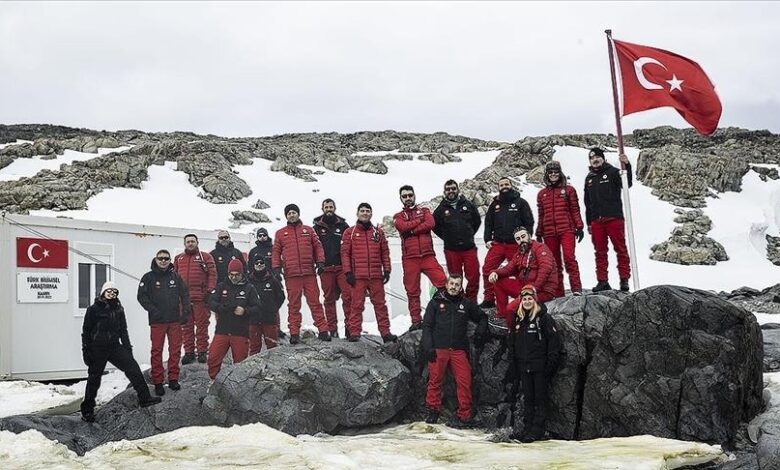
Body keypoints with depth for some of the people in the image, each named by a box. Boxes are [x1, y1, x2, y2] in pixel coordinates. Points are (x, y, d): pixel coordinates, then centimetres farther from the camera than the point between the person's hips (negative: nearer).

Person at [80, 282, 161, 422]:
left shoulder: (118, 309, 10)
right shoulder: (94, 309, -4)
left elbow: (123, 331, 17)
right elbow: (86, 331, -2)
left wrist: (128, 348, 12)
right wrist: (86, 351, -6)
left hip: (114, 347, 4)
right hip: (97, 349, -4)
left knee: (132, 367, -11)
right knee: (94, 379, 3)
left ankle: (144, 398, -8)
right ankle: (87, 410, 16)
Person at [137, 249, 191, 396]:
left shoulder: (175, 277, 10)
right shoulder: (148, 277, 1)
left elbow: (185, 294, 13)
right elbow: (141, 296, -2)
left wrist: (186, 311, 2)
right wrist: (153, 310, -12)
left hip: (175, 320, 3)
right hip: (157, 321, -3)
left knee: (175, 351, 5)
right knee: (157, 351, 0)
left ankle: (173, 379, 15)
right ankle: (158, 382, 5)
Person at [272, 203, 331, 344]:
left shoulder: (308, 230, 14)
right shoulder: (280, 233, 13)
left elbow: (317, 246, 13)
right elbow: (276, 252, 11)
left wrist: (320, 262, 0)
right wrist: (276, 267, -1)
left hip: (309, 273, 0)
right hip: (291, 275, 0)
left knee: (315, 302, -1)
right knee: (293, 305, 1)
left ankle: (323, 330, 1)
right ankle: (294, 333, 5)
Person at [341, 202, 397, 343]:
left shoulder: (378, 232, 14)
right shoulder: (350, 232, 8)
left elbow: (385, 252, 14)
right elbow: (345, 253, 3)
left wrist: (386, 270, 6)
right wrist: (348, 272, -5)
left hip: (376, 276, 2)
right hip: (358, 276, -2)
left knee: (380, 304, 3)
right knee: (357, 305, -3)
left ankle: (385, 332, 5)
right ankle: (354, 333, 1)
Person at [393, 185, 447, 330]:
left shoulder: (424, 211, 17)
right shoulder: (398, 217, 15)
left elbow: (430, 224, -6)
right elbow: (403, 227, -9)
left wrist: (411, 230, -9)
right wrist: (420, 221, -2)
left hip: (427, 255, 0)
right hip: (409, 258, 0)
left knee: (443, 282, -16)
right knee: (412, 291, 2)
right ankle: (416, 321, 8)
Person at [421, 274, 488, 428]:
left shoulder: (466, 304, 13)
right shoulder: (436, 302, 8)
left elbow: (482, 317, 29)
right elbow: (427, 326, 4)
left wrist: (480, 332, 12)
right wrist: (428, 346, -6)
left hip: (458, 350, 1)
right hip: (438, 350, -1)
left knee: (464, 382, -6)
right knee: (435, 381, 1)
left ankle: (464, 416, 0)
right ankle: (433, 411, 17)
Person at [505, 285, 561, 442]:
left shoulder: (544, 318, -5)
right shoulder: (517, 320, 11)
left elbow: (554, 341, -9)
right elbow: (511, 343, 16)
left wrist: (551, 363, -14)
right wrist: (513, 364, 11)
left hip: (540, 367, -5)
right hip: (524, 367, 5)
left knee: (540, 398, -1)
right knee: (527, 398, 9)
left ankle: (537, 430, 1)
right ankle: (527, 428, 14)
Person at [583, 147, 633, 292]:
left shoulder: (612, 172, 2)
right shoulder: (589, 178, 18)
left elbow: (627, 184, -16)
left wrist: (627, 166, -30)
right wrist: (588, 223, 17)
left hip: (614, 218, -5)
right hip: (596, 221, 5)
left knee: (621, 249, -4)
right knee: (600, 252, 5)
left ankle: (624, 279, -1)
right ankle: (602, 281, 9)